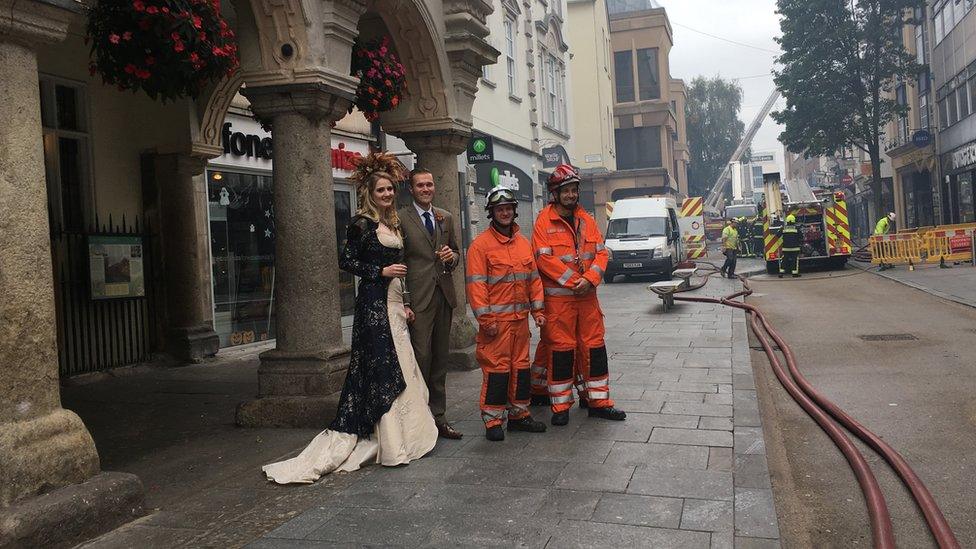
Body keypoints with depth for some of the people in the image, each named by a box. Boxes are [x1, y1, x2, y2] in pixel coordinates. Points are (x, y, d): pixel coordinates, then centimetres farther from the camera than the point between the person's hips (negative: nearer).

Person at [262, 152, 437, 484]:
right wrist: (380, 271, -15)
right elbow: (346, 260, -11)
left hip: (394, 304, 8)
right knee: (381, 369, -6)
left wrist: (405, 304, 14)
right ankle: (390, 444, -1)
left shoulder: (393, 223, 16)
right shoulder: (362, 223, -7)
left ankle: (402, 437, 20)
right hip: (373, 303, -8)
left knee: (399, 367, 11)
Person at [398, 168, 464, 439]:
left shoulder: (446, 218, 15)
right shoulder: (400, 219, -3)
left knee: (440, 360, 11)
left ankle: (438, 417, 20)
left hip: (444, 295, 6)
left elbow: (456, 252, 23)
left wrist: (452, 257, -2)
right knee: (421, 358, -8)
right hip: (417, 298, -6)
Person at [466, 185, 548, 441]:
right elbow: (476, 284, -11)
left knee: (521, 366, 13)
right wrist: (485, 319, -15)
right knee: (496, 368, -5)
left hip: (520, 318, 6)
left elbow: (534, 278, 17)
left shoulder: (523, 243, 13)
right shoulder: (480, 245, -6)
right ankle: (493, 422, 4)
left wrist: (537, 309, 11)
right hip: (496, 320, -6)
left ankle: (519, 414, 25)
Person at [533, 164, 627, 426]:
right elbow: (544, 258, -13)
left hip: (588, 295, 5)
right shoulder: (544, 220, -5)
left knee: (595, 346, 9)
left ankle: (599, 401, 21)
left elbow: (601, 252, 7)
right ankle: (561, 406, 11)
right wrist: (573, 281, -15)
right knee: (561, 348, 0)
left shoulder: (586, 219, 11)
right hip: (558, 297, -5)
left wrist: (589, 279, -11)